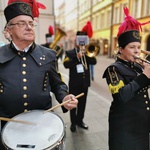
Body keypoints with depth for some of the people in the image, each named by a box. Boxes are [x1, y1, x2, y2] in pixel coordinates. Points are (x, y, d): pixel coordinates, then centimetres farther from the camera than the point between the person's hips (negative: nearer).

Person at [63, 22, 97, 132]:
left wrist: (85, 54, -16)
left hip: (85, 82, 4)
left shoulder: (87, 52, 10)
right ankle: (73, 122, 21)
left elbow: (94, 61, -7)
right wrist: (77, 57, -25)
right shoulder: (69, 53, -1)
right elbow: (66, 64, -18)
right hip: (74, 83, -3)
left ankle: (80, 120, 29)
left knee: (82, 103, 13)